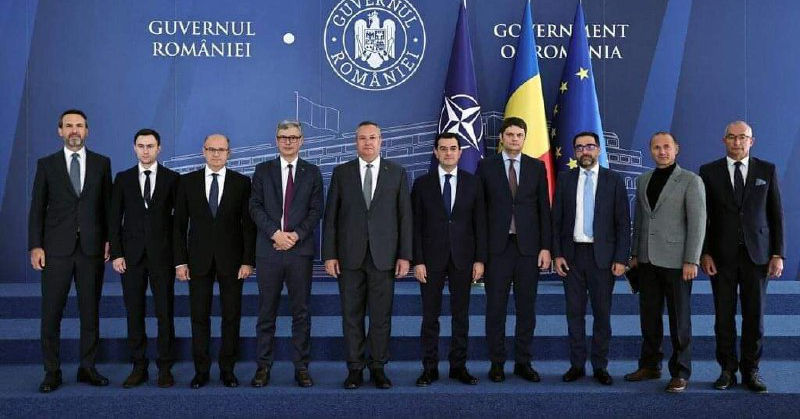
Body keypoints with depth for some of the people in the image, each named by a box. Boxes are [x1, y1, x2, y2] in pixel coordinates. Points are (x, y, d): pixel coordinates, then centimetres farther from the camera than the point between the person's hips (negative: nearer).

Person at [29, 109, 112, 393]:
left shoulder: (102, 163, 7)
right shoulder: (47, 164, 5)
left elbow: (108, 204, 8)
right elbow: (37, 208, 3)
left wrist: (109, 240, 1)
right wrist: (35, 246, -4)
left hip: (92, 248, 1)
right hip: (56, 249, -1)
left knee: (90, 311, 6)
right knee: (51, 313, 1)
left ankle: (87, 368, 16)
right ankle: (52, 372, 10)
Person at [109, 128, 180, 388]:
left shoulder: (172, 178, 4)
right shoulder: (123, 179, 8)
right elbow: (115, 219, 7)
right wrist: (116, 254, -2)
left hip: (162, 255, -1)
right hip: (131, 256, 2)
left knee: (165, 313, 1)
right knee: (134, 313, 5)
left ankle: (165, 368, 10)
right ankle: (139, 367, 14)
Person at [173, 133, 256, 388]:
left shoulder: (242, 183, 2)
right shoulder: (188, 182, 5)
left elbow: (249, 225, 1)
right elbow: (179, 224, 5)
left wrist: (248, 261, -6)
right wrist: (180, 261, -2)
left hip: (232, 260, 0)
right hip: (199, 260, 1)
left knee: (232, 317, 4)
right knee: (199, 317, 3)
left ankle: (227, 369, 15)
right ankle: (201, 370, 13)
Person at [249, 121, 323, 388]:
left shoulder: (312, 173, 10)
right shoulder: (263, 171, 10)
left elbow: (316, 210, 3)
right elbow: (255, 207, 2)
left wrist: (296, 235, -12)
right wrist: (275, 233, -12)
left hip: (300, 249, 0)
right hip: (268, 250, 0)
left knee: (301, 311, 4)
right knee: (266, 312, 4)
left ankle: (301, 367, 11)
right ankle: (263, 366, 11)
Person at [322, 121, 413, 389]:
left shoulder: (396, 173, 6)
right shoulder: (341, 173, 7)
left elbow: (404, 216, 4)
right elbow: (330, 216, 5)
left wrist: (405, 255, -2)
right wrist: (329, 255, -2)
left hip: (384, 256, 0)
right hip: (350, 256, 0)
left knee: (381, 315, 3)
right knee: (351, 315, 4)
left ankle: (378, 368, 14)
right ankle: (355, 368, 13)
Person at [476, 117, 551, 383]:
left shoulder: (537, 167, 8)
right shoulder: (486, 167, 4)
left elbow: (544, 209, 6)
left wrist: (545, 247, -1)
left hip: (528, 247, 2)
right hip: (497, 247, -1)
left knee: (526, 308, 6)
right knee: (495, 308, 2)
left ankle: (523, 362, 15)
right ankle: (497, 363, 11)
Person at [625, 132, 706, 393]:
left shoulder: (691, 181, -5)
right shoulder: (643, 180, 12)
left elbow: (697, 222, -9)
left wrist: (691, 261, -13)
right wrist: (634, 254, 14)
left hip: (676, 261, -5)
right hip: (648, 261, 5)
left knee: (679, 319, 2)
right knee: (649, 315, 11)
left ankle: (680, 373, 12)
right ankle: (650, 366, 23)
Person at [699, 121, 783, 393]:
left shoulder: (767, 170, 5)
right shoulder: (709, 172, 3)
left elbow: (776, 214, 5)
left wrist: (778, 255, -1)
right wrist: (704, 253, -4)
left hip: (756, 254, 0)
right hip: (722, 255, 0)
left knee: (754, 314, 4)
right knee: (724, 315, 3)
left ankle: (751, 371, 15)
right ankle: (728, 370, 14)